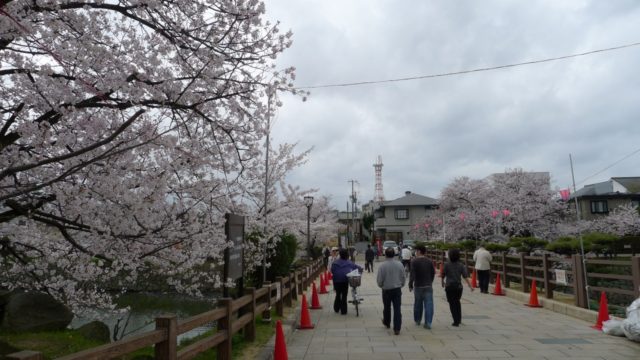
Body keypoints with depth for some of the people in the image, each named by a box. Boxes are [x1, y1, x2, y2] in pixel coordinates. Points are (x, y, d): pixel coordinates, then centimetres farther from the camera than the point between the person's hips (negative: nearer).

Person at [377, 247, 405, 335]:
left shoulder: (382, 266, -16)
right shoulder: (400, 264, -7)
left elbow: (379, 280, -9)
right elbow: (403, 277, 2)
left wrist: (381, 285, 12)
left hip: (386, 290, -1)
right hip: (397, 289, 1)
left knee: (387, 308, 19)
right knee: (397, 309, 3)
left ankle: (387, 323, 40)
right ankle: (397, 328, 1)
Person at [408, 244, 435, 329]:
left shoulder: (414, 261, -10)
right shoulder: (429, 261, 3)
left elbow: (412, 274, -15)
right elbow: (433, 273, 9)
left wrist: (410, 285, -7)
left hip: (418, 286, -2)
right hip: (428, 286, 2)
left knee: (418, 304, 13)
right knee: (428, 304, 1)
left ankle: (417, 320, 26)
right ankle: (428, 323, -3)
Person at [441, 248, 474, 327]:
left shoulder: (447, 265, -9)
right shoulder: (461, 265, -3)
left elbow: (443, 275, -2)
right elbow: (465, 277, -8)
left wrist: (443, 282, 17)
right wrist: (470, 286, -4)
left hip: (449, 287, -3)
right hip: (458, 286, 3)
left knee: (452, 304, 4)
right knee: (457, 302, 22)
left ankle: (456, 321, 2)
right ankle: (459, 319, 26)